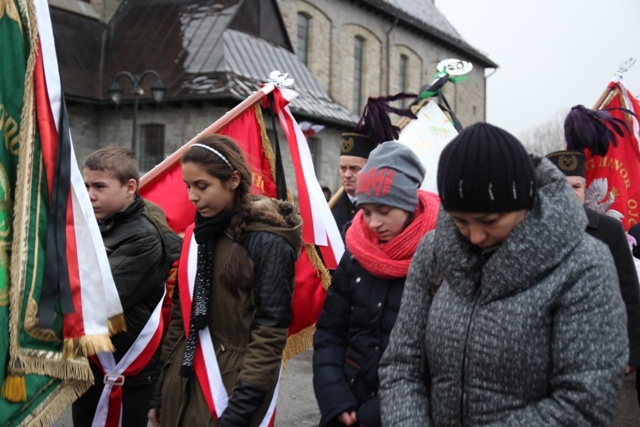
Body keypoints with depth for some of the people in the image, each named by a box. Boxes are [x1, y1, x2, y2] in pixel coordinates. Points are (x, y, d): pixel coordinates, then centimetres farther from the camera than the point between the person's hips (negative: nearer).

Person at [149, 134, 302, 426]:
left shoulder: (268, 242, -13)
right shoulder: (195, 236, 7)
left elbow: (270, 334, -15)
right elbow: (180, 316, 12)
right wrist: (162, 391, 10)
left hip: (231, 394, -6)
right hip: (183, 389, 6)